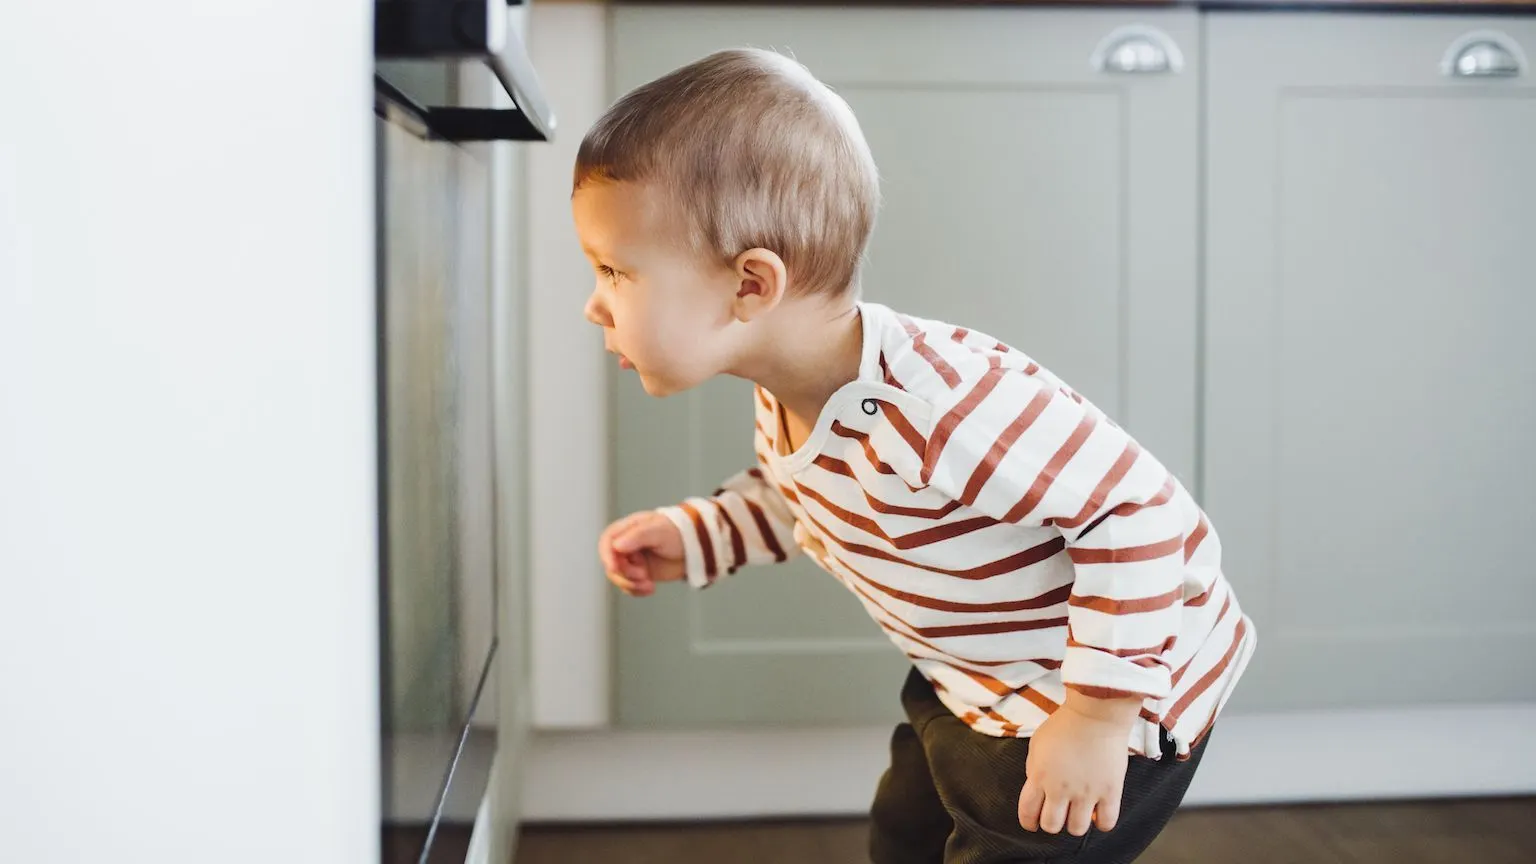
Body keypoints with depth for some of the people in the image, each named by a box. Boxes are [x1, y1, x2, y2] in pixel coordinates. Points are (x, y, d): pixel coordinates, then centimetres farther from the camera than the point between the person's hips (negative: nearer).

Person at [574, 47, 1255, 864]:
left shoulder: (943, 406, -40)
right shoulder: (784, 399, -9)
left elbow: (1141, 511, -35)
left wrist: (1098, 715, -30)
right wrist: (694, 536, -2)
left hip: (1125, 690, -9)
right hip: (971, 687, 9)